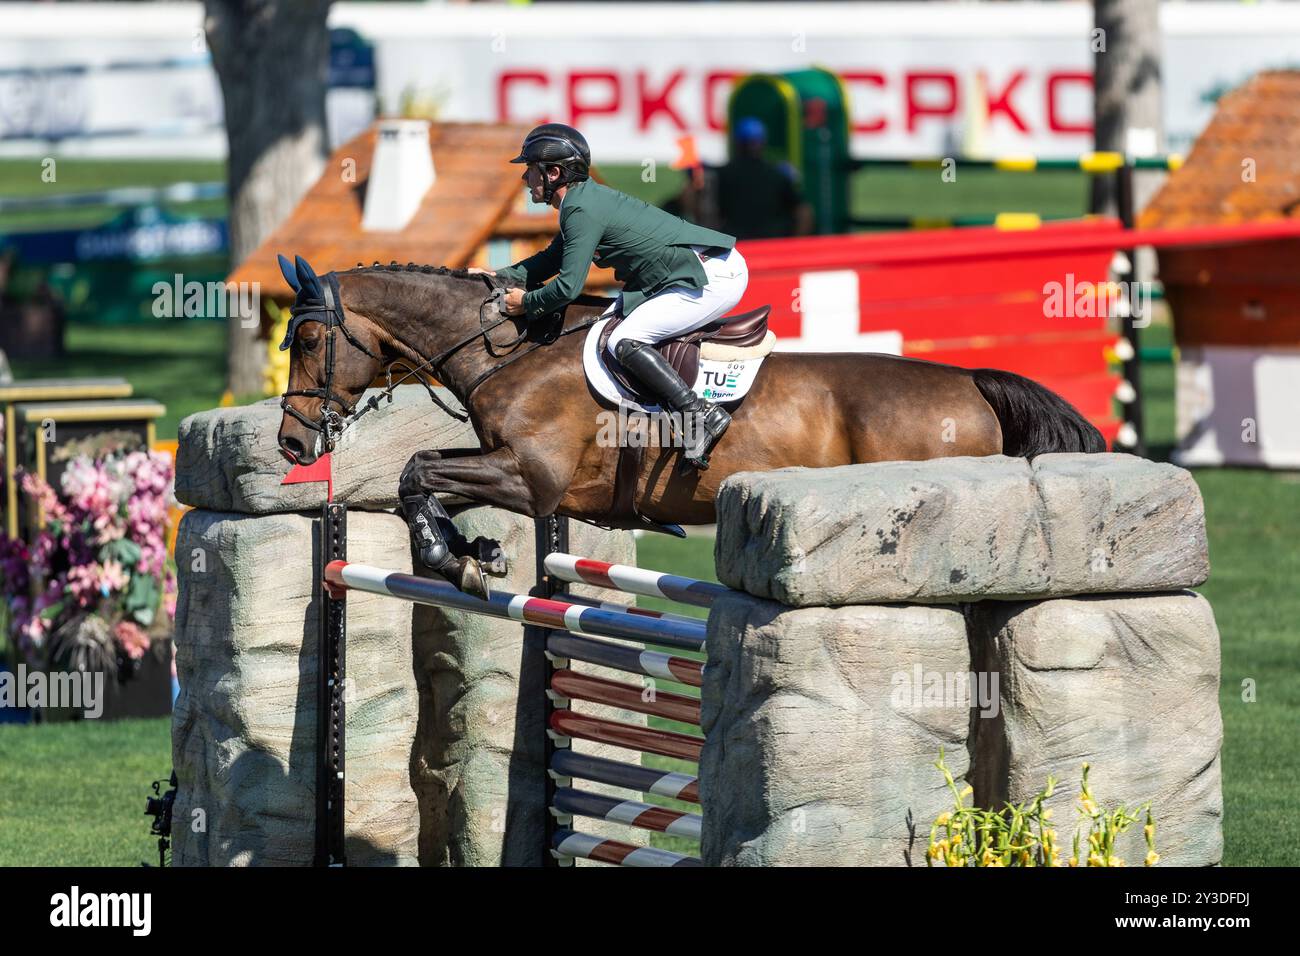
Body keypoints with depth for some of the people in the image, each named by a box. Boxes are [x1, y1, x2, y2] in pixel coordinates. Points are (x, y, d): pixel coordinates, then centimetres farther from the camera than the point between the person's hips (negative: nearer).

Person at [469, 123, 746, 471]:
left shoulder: (583, 210, -15)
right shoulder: (584, 200, 17)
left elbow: (567, 286, -18)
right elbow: (551, 261, 30)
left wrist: (525, 302, -1)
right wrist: (497, 277, 20)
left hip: (714, 276, -11)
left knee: (625, 341, -16)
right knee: (619, 314, 21)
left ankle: (701, 414, -23)